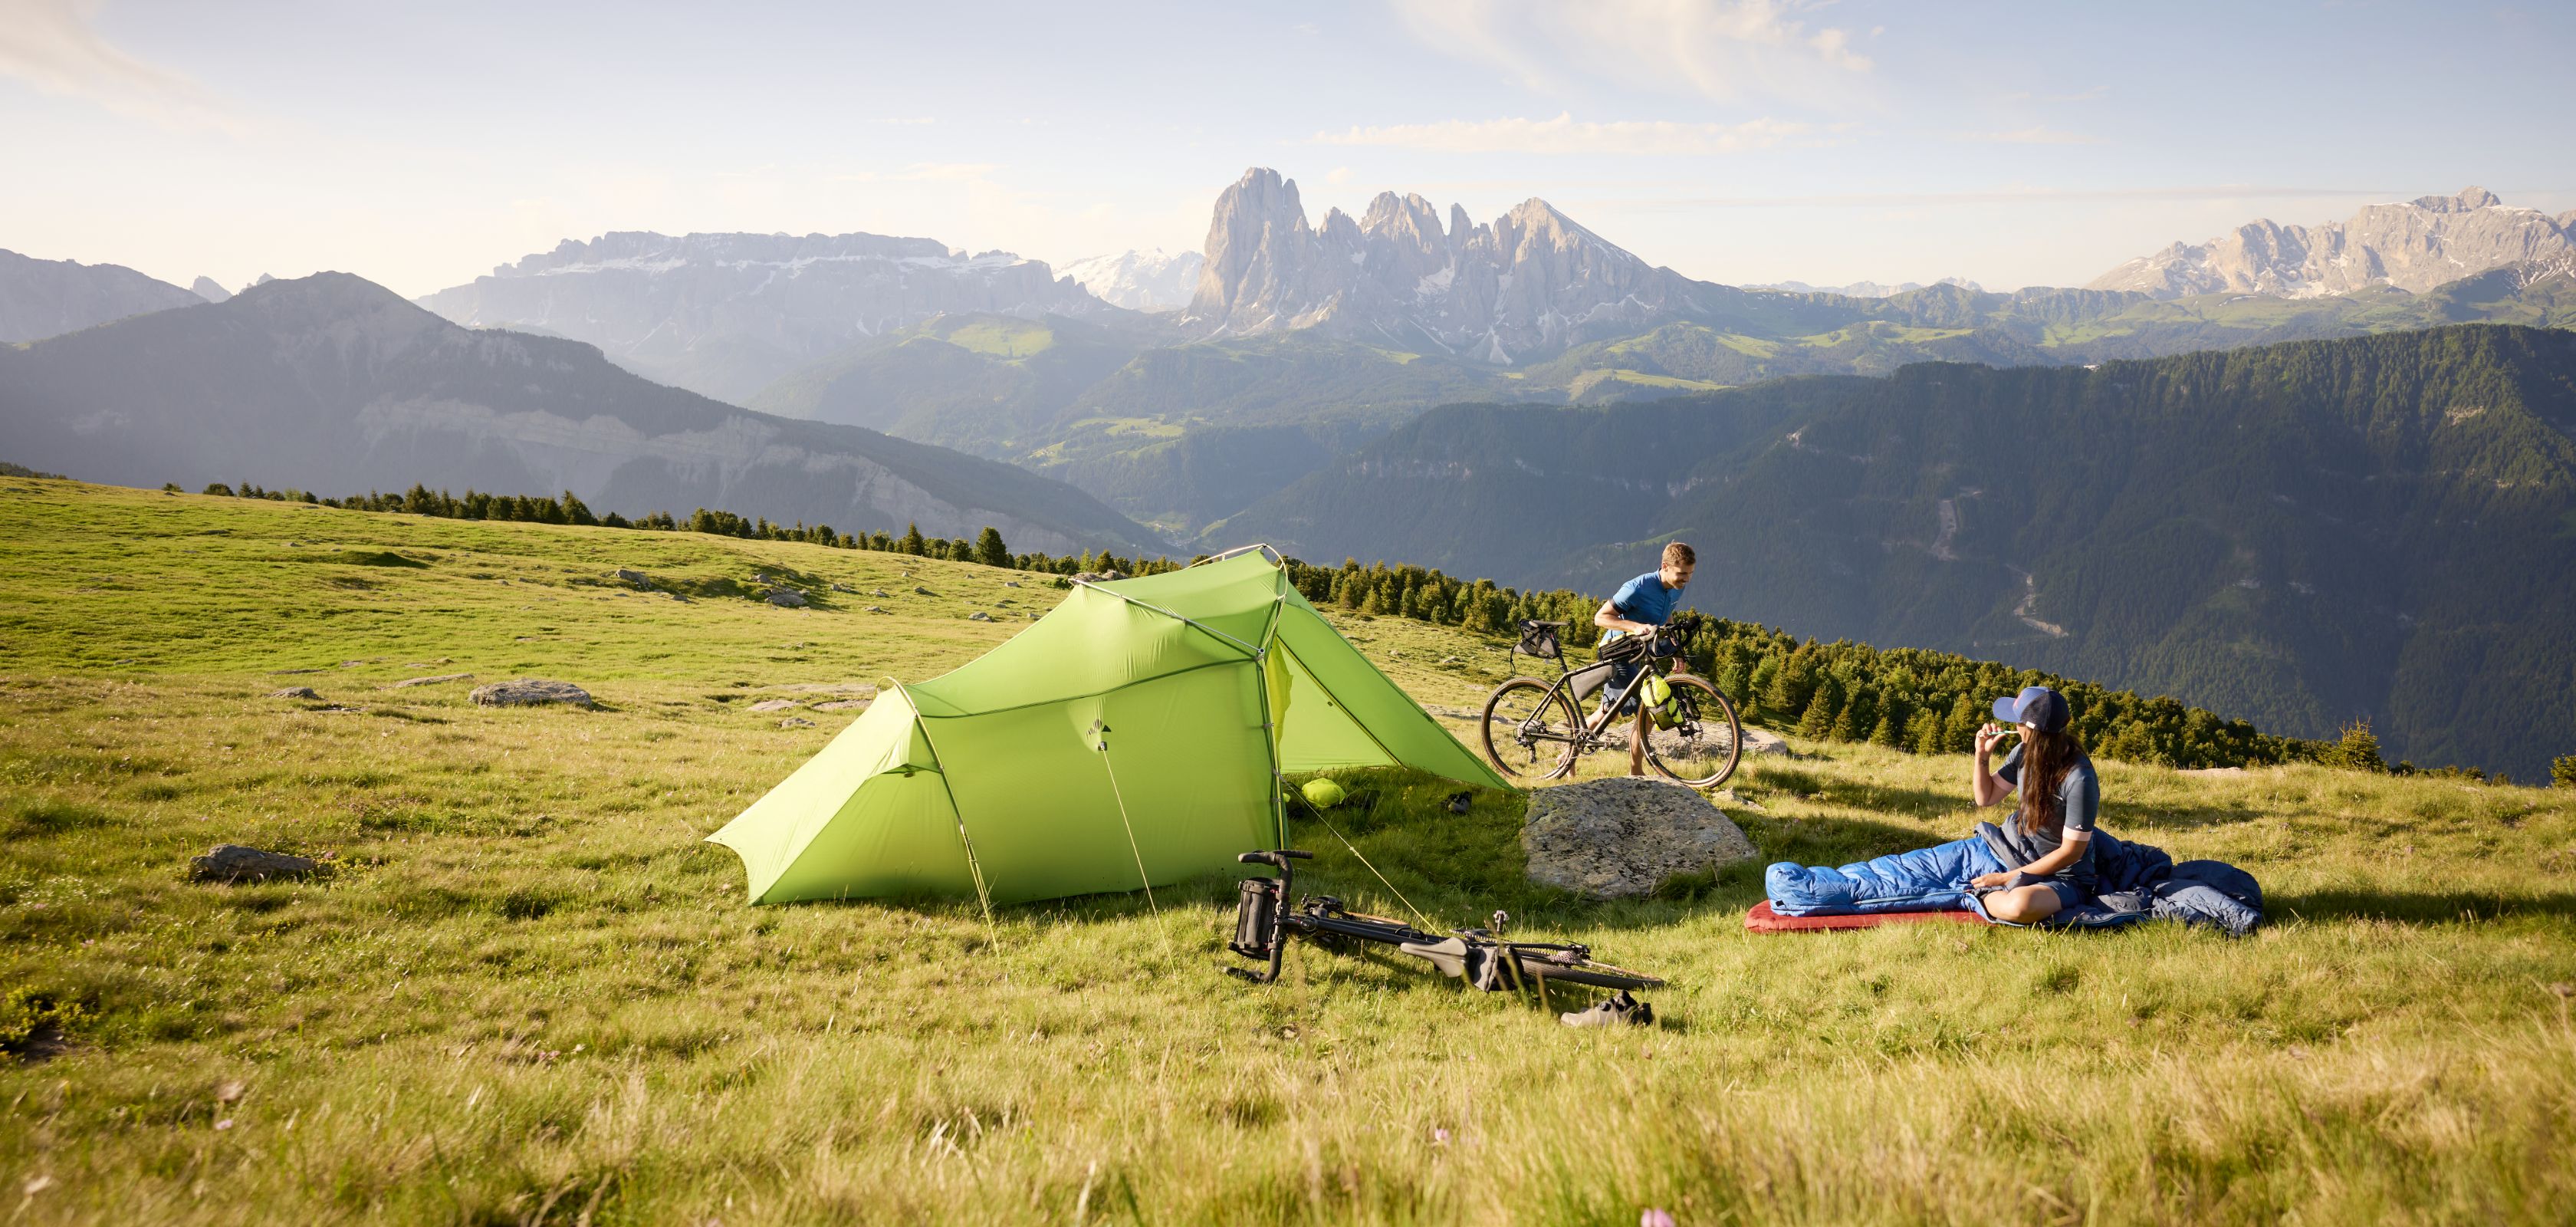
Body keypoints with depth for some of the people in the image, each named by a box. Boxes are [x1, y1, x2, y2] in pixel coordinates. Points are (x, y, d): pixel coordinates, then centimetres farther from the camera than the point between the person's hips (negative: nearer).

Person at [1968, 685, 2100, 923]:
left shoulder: (2079, 780, -27)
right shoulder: (2024, 754, -6)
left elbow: (2071, 852, -22)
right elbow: (1986, 797, 8)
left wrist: (2006, 878, -19)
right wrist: (1981, 755, -10)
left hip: (2064, 877, -6)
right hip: (2022, 856, 6)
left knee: (2021, 905, -37)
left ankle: (1982, 895, -11)